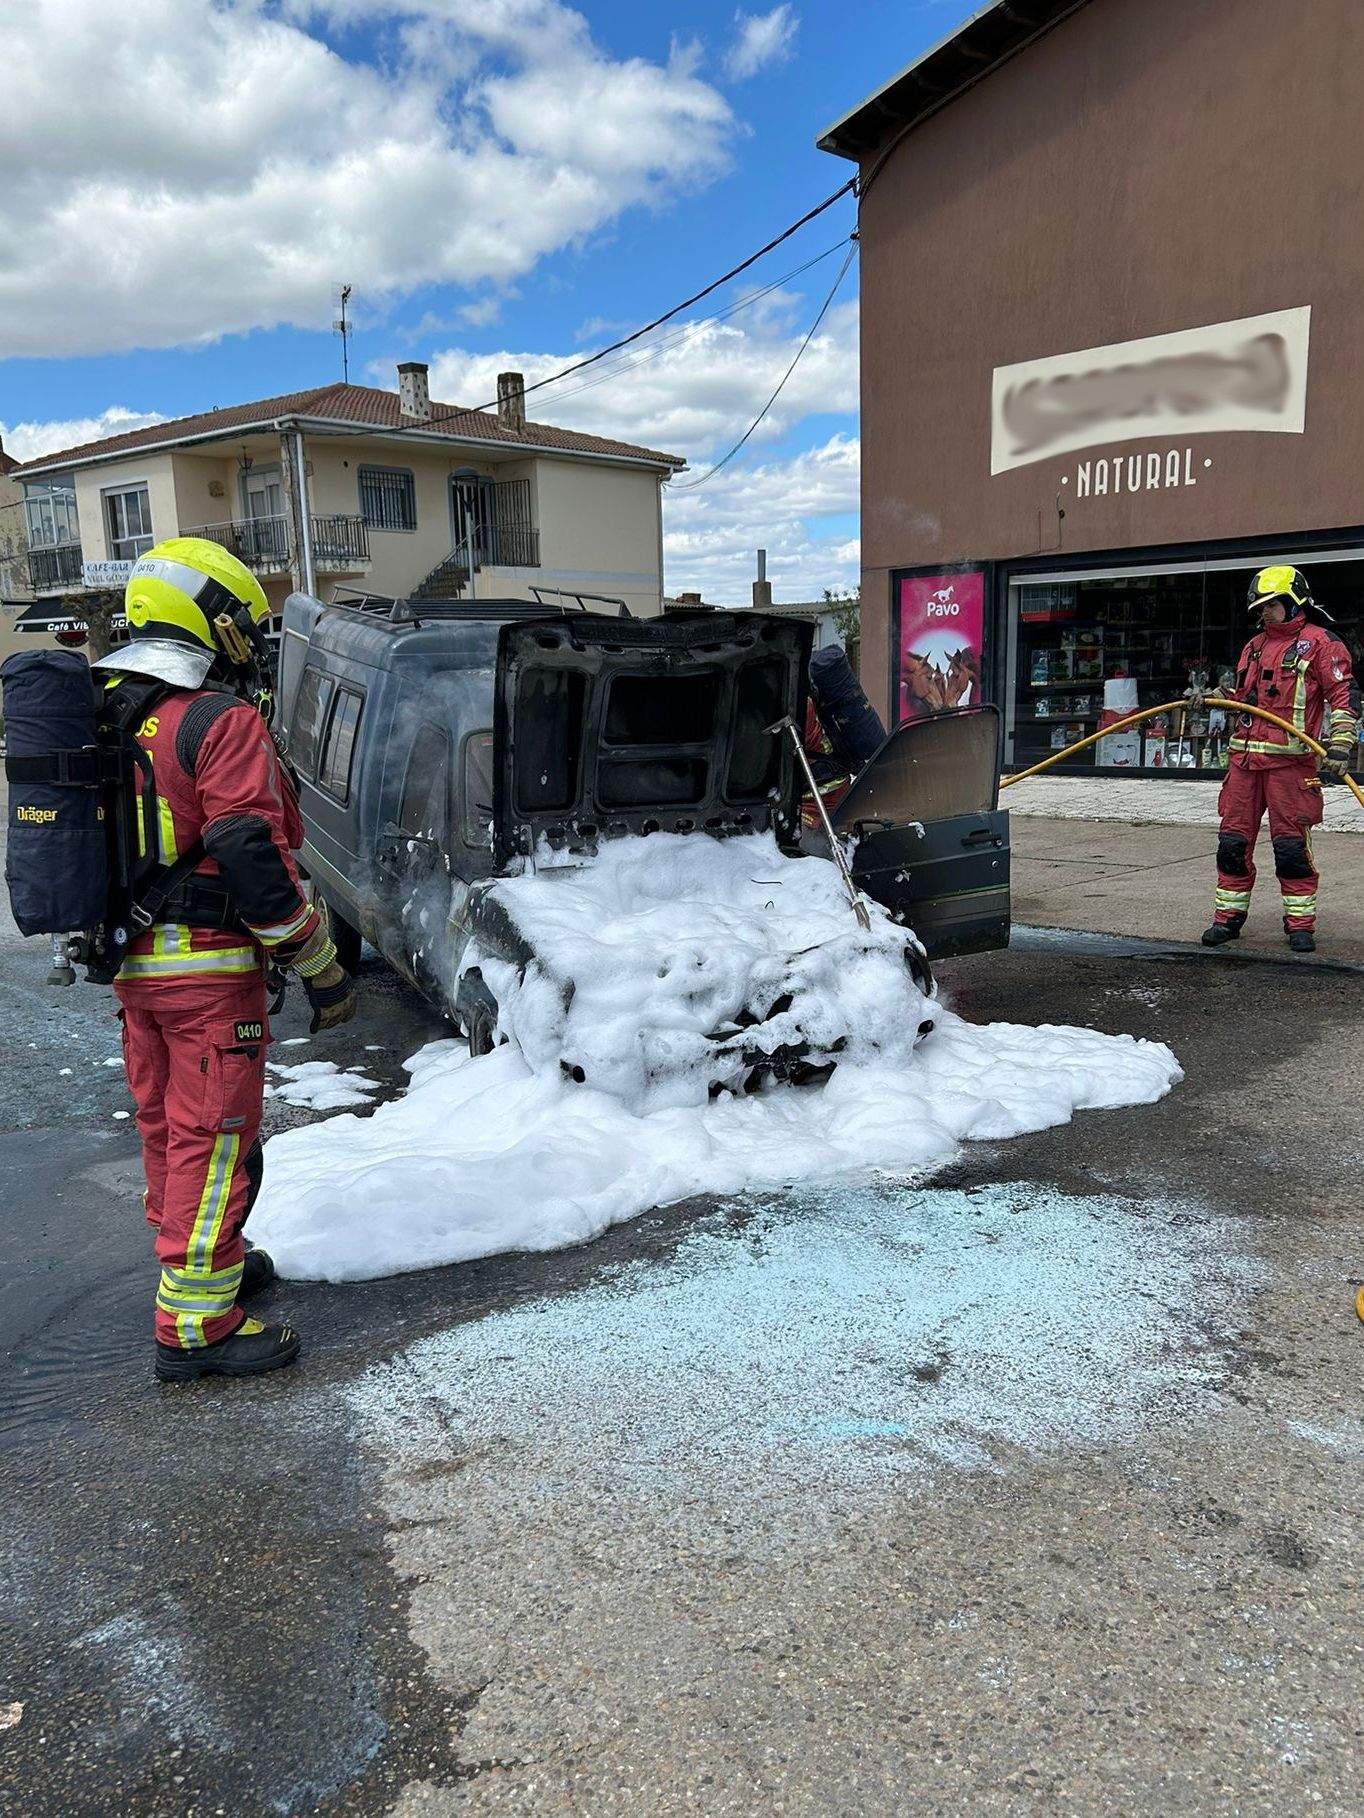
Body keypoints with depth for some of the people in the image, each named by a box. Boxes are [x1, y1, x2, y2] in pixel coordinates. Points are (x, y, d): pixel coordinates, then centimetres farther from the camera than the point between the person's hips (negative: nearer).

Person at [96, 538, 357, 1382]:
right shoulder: (223, 723, -17)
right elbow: (253, 861, -22)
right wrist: (324, 969, -15)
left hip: (131, 964, 9)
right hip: (209, 970, -9)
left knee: (166, 1126, 20)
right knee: (213, 1142, -1)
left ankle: (208, 1260, 38)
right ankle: (197, 1327, 5)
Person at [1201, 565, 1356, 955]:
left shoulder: (1319, 643, -1)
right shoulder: (1255, 646, 20)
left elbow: (1342, 697, -7)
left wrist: (1340, 746, -17)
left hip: (1290, 760, -6)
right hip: (1244, 757, 6)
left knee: (1291, 844, -4)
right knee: (1233, 840, 6)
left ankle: (1300, 924, 5)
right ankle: (1229, 917, 15)